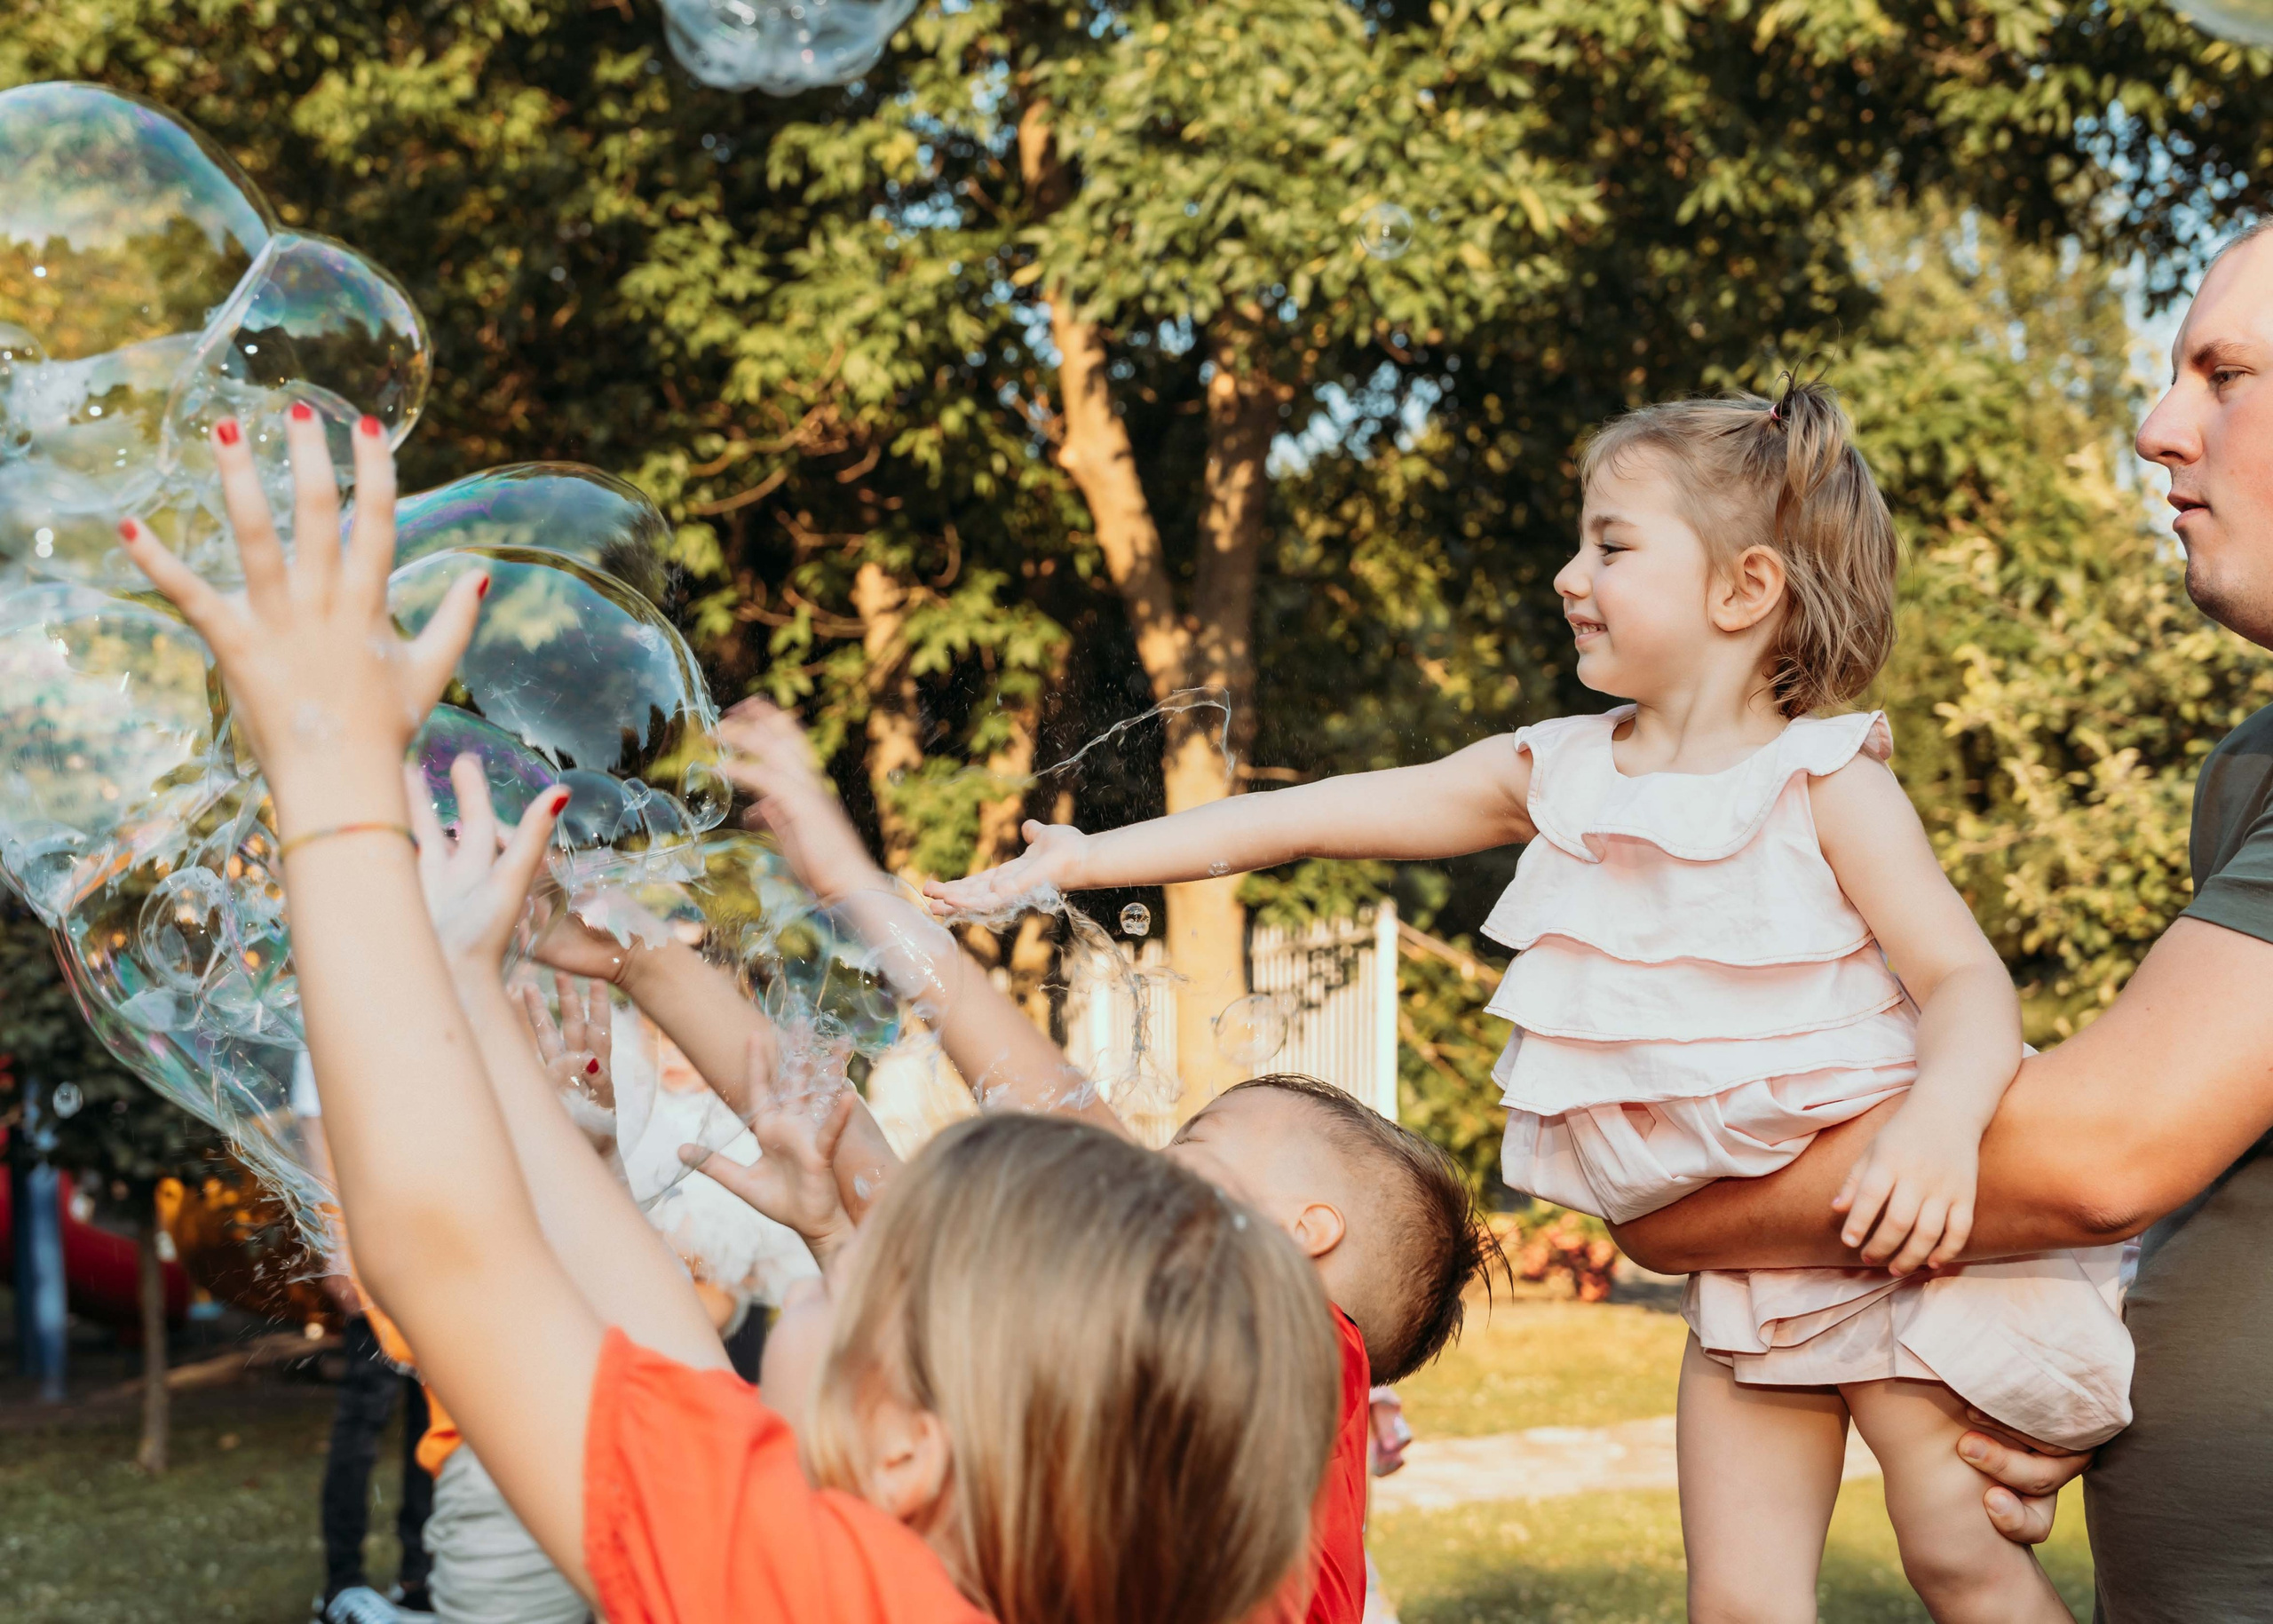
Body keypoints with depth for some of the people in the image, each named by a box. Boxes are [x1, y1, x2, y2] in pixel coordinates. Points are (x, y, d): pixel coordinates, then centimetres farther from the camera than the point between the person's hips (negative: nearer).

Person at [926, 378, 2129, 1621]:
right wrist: (1092, 857, 5)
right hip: (1735, 1257, 5)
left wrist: (1942, 1122, -37)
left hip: (1891, 1236, -5)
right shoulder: (1555, 776, 4)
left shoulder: (1825, 784, -11)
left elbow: (1967, 979, -16)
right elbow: (1311, 816, 5)